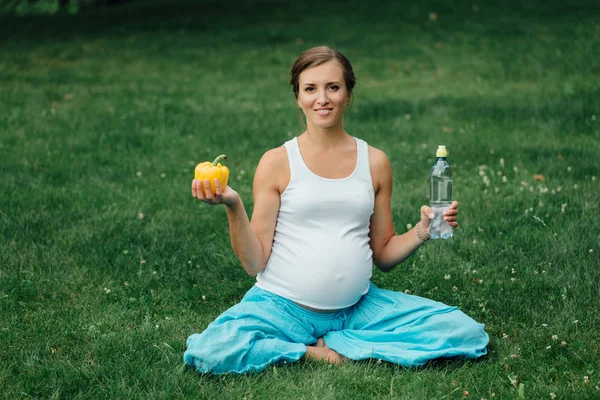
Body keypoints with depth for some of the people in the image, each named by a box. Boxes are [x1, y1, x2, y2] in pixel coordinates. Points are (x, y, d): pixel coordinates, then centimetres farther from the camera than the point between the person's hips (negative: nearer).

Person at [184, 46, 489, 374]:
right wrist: (233, 207, -18)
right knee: (211, 351, -32)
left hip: (359, 307, 3)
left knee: (467, 332, -12)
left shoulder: (374, 162, 6)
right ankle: (311, 354, -8)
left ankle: (336, 345, -7)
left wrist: (421, 233, -7)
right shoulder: (277, 162, -2)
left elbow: (384, 255, 11)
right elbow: (255, 262, -4)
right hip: (283, 307, -3)